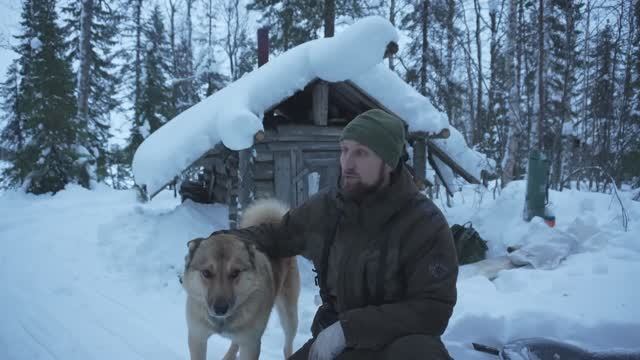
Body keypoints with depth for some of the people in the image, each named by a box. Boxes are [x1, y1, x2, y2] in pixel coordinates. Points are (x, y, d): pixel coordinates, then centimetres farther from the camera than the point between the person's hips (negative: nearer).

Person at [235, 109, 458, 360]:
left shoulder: (425, 223, -17)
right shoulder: (324, 208, -2)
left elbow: (433, 309, -22)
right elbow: (275, 235, 17)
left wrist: (349, 328, -27)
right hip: (334, 336, 5)